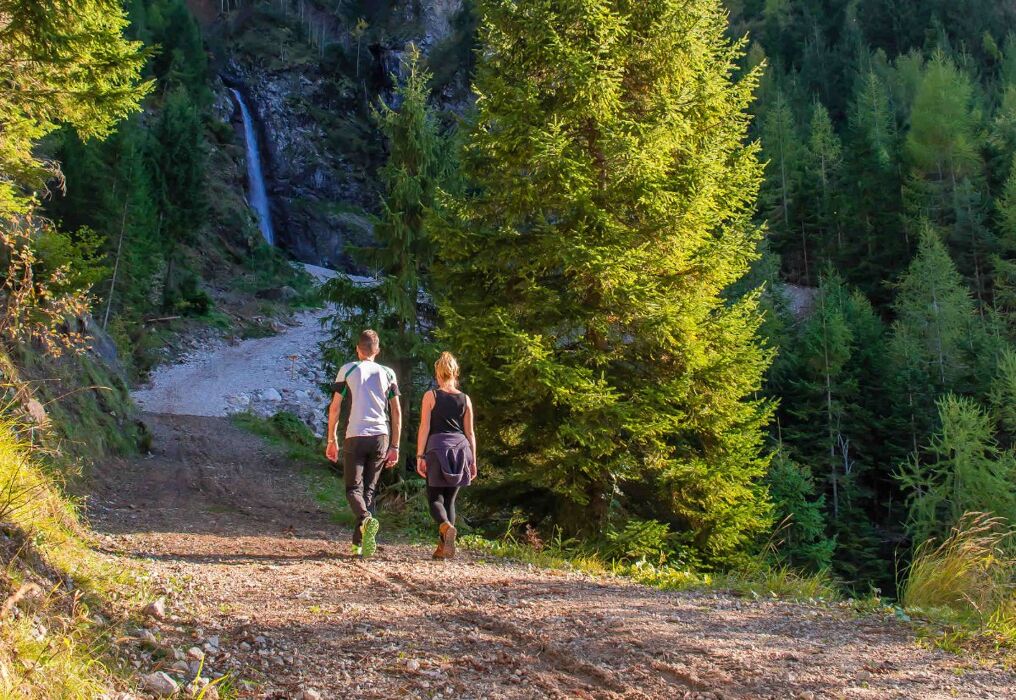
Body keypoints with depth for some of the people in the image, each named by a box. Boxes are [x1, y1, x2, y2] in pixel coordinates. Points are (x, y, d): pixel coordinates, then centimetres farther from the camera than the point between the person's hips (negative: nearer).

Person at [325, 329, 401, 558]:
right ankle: (358, 543, 8)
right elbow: (397, 412, 8)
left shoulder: (347, 370, 2)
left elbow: (334, 407, 0)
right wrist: (395, 447, 12)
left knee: (353, 488, 2)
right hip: (380, 438, 3)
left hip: (355, 437, -3)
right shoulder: (388, 373, 10)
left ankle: (367, 520, -28)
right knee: (369, 489, 11)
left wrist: (332, 440, 9)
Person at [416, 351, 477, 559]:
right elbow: (470, 433, 10)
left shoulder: (431, 396, 0)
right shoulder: (465, 399, 9)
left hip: (437, 448, -3)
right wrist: (473, 460, 15)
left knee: (435, 498, 0)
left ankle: (446, 526, -31)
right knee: (450, 499, 11)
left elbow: (424, 428, -4)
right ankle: (443, 547, 6)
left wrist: (420, 455, -2)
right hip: (460, 448, 3)